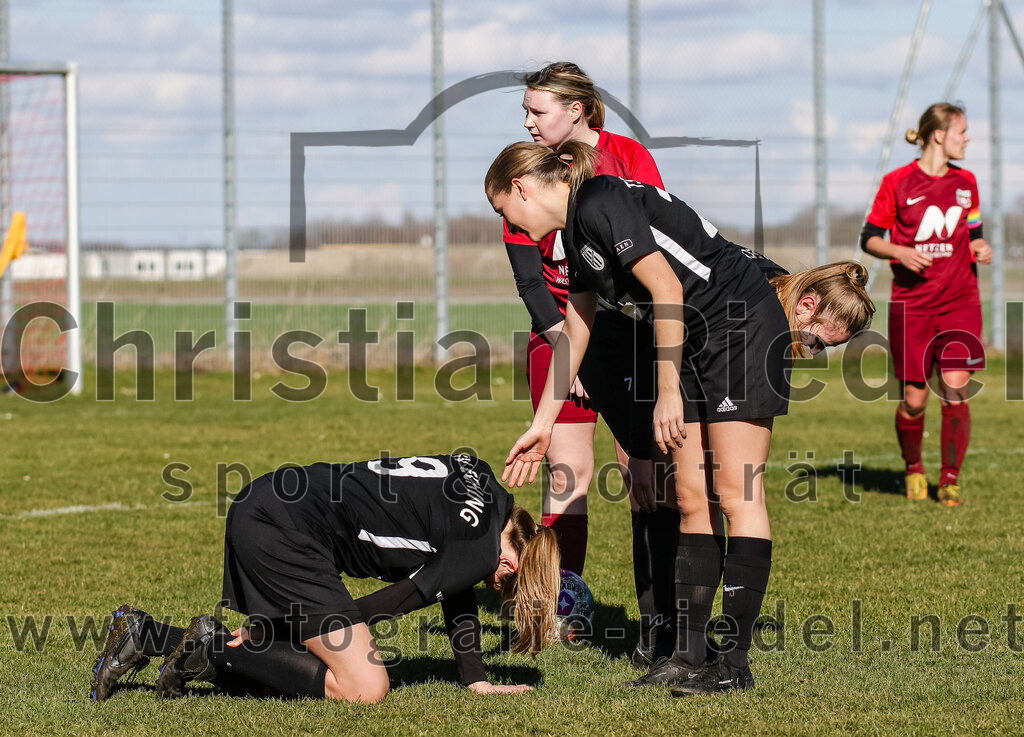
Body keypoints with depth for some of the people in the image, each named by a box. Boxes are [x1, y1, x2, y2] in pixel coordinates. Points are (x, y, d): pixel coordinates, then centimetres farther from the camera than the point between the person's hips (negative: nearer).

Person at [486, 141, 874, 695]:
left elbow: (667, 290, -21)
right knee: (694, 500, 6)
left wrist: (668, 392, -17)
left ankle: (735, 661, -9)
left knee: (735, 494, -9)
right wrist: (542, 425, 25)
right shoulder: (577, 232, 15)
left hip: (744, 326, -10)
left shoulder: (600, 203, -16)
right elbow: (574, 334, 24)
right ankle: (689, 655, 7)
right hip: (697, 345, 10)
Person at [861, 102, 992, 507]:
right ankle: (913, 467, 26)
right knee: (914, 398, -1)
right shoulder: (898, 182, -2)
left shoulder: (966, 182, 10)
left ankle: (950, 481, 0)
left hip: (959, 300, 2)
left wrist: (981, 248, 0)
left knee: (956, 389, -10)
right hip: (912, 303, -2)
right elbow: (869, 238, 2)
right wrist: (899, 252, -15)